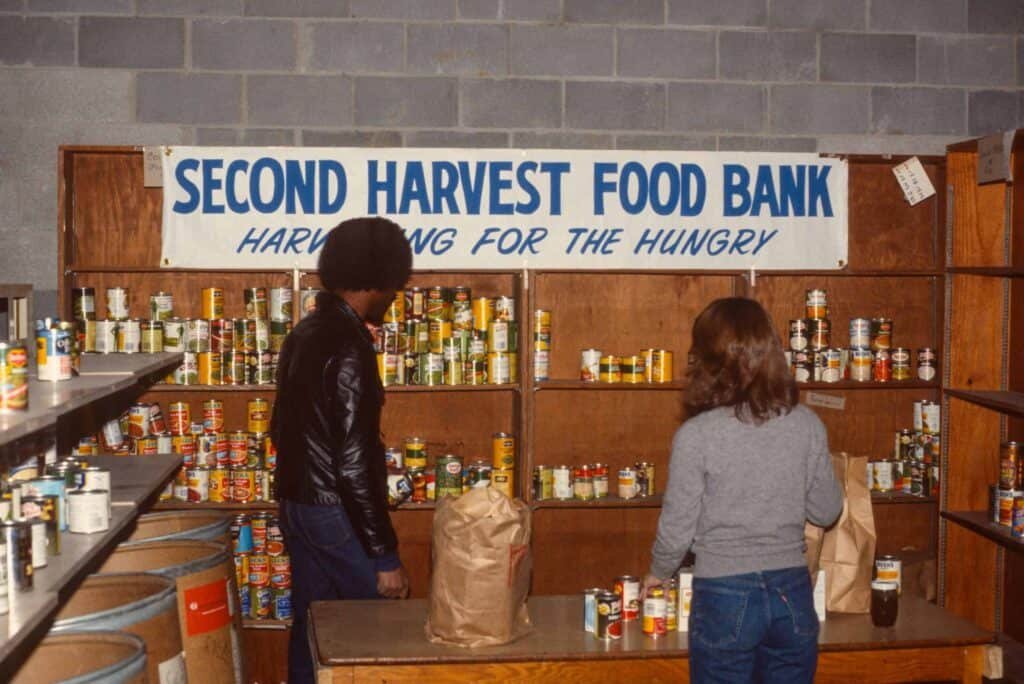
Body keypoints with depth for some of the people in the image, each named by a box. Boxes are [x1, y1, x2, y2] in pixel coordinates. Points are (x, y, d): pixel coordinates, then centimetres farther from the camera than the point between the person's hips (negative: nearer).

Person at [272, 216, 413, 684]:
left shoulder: (304, 333, 7)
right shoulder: (349, 347, -20)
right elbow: (353, 463, -23)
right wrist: (384, 554, -20)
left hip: (296, 505, 9)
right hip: (336, 513, -9)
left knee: (311, 628, 15)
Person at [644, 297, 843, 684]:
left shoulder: (696, 435, -14)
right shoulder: (807, 425, -3)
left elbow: (677, 530, -8)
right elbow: (826, 511, 6)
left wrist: (657, 574, 12)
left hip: (725, 597, -3)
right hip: (792, 594, 3)